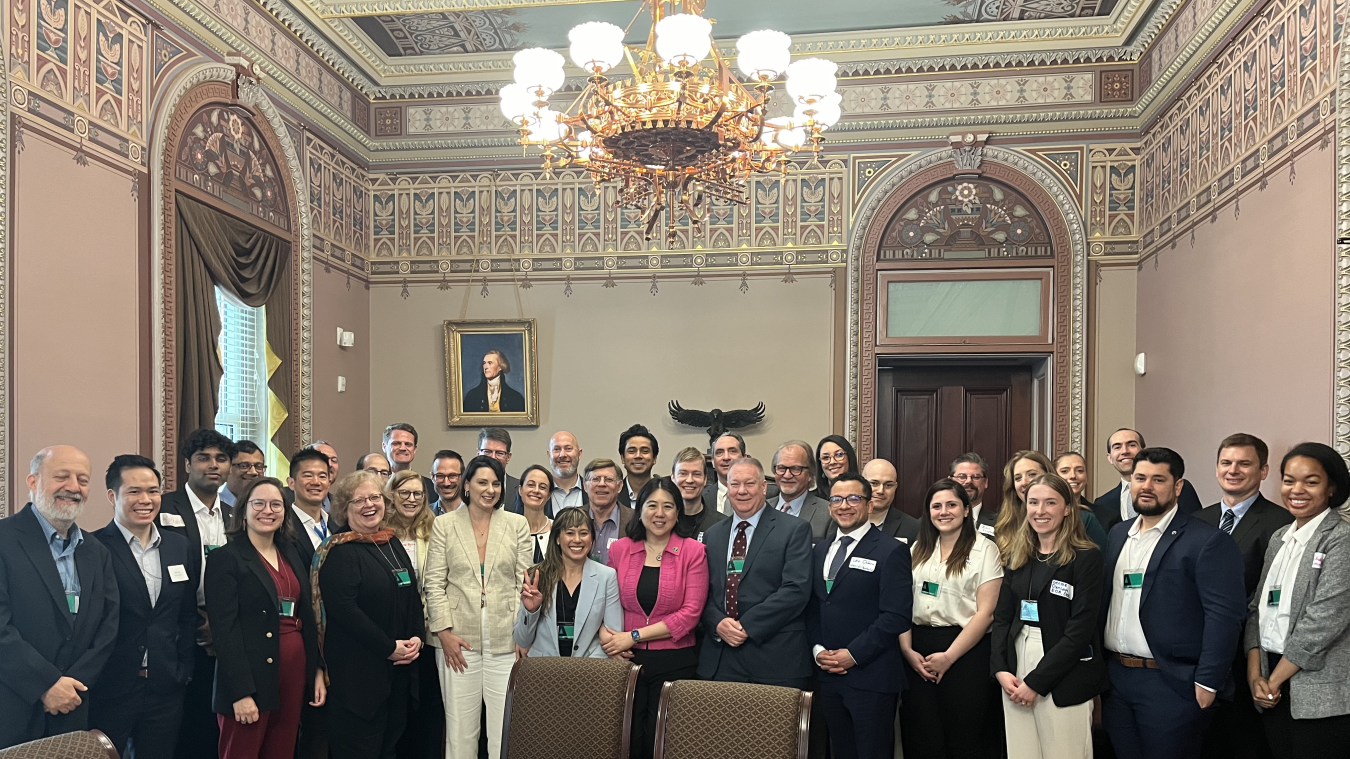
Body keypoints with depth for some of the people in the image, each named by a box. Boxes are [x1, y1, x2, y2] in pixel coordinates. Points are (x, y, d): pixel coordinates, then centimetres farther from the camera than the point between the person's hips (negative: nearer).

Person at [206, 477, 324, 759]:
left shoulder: (291, 553, 12)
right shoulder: (225, 558, -7)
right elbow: (224, 629, -12)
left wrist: (317, 670, 8)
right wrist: (241, 692, -18)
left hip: (295, 673, 6)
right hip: (250, 679, -6)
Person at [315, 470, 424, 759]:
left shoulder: (393, 544, 10)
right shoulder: (339, 551, -12)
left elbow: (413, 595, 14)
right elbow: (343, 608, -21)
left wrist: (417, 637, -3)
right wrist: (388, 648, -19)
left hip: (400, 668, 7)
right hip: (358, 670, -7)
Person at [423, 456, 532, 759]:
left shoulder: (518, 524, 5)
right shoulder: (444, 524, 5)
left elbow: (525, 583, 3)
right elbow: (435, 584, 2)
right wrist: (444, 632, -6)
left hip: (506, 640, 0)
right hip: (459, 641, 0)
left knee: (505, 727, 2)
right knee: (460, 726, 6)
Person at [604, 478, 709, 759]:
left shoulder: (693, 551, -5)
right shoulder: (620, 549, 4)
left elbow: (690, 613, -11)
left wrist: (634, 635, -13)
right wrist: (604, 631, -11)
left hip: (675, 662, -2)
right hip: (628, 660, 2)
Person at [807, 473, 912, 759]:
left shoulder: (891, 551, -7)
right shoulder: (821, 550, 14)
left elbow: (896, 615, -14)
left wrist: (854, 654, -16)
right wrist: (817, 649, -1)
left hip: (871, 678, -6)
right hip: (829, 676, 6)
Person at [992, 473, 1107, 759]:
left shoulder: (1086, 557, -7)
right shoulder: (1019, 557, 10)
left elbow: (1080, 629, -12)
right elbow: (1002, 617, 10)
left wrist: (1036, 681, -14)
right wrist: (1000, 668, -6)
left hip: (1063, 680, -5)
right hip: (1015, 674, 5)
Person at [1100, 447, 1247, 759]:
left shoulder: (1209, 542, -10)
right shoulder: (1118, 534, 11)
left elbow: (1224, 615, -15)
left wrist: (1207, 683, -17)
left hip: (1172, 684, -6)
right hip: (1115, 677, 6)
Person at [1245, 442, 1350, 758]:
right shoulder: (1280, 537, 10)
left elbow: (1325, 620, -17)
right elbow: (1258, 606, 9)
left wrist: (1275, 679, -11)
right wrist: (1255, 674, -2)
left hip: (1321, 693, -6)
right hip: (1272, 684, 6)